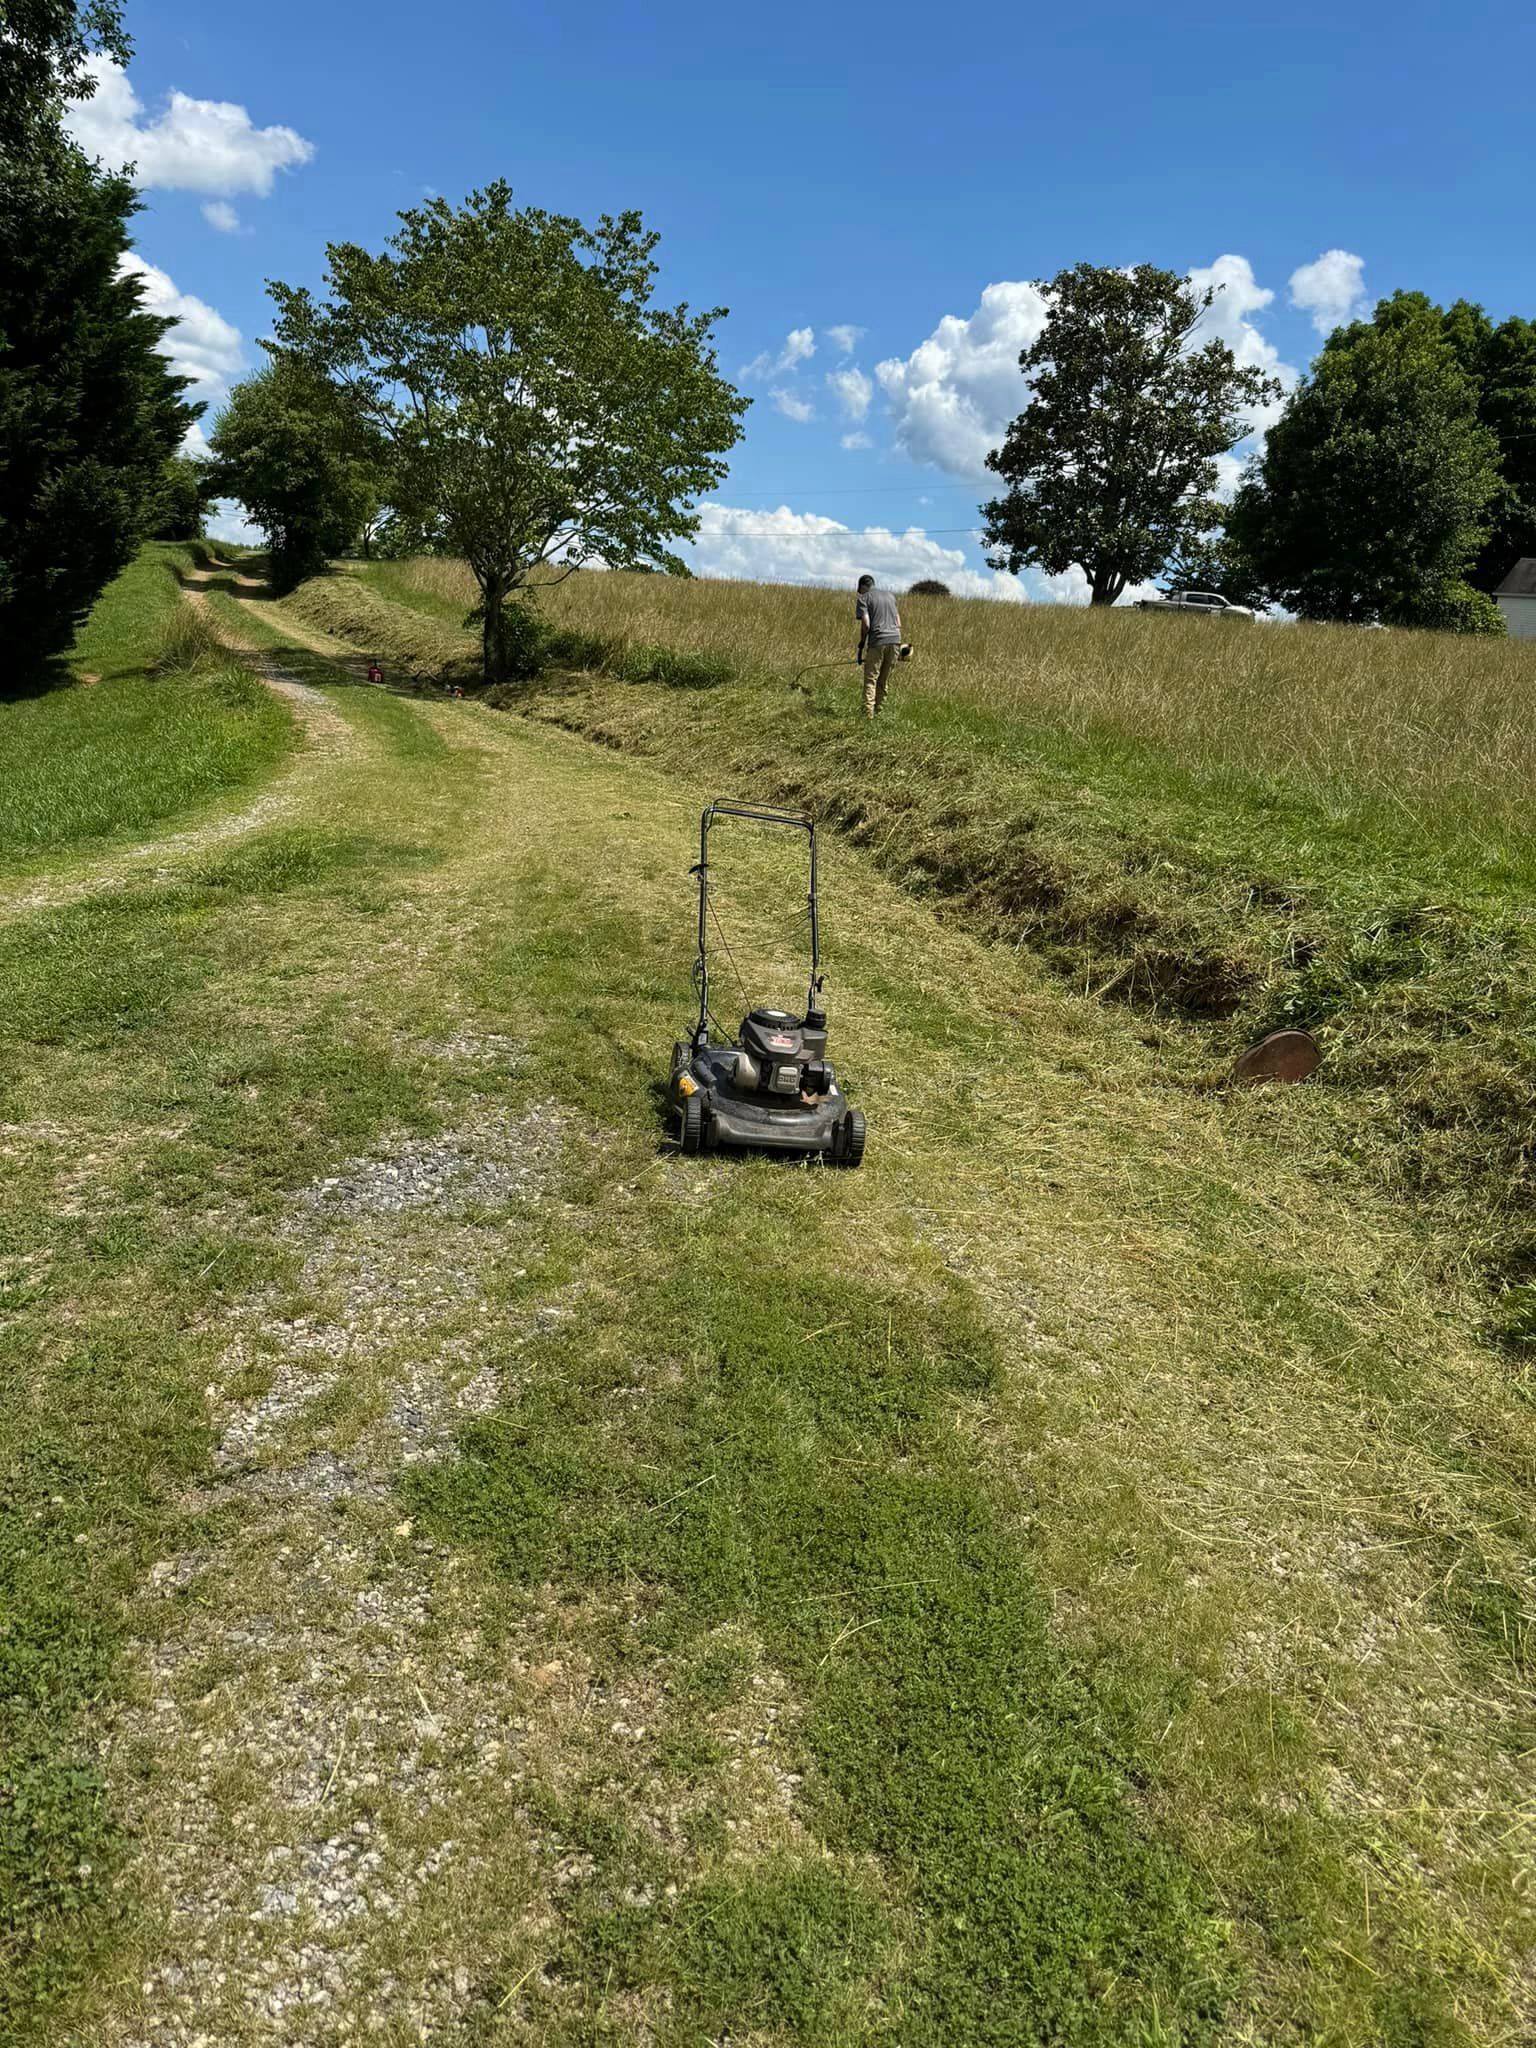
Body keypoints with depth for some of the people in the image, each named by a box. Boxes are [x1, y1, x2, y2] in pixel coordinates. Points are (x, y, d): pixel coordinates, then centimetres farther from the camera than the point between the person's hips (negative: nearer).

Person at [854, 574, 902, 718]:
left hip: (878, 642, -5)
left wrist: (861, 645, 1)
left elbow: (866, 624, -8)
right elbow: (898, 622, 21)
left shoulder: (864, 598, 4)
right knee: (884, 680, 12)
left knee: (870, 679, -3)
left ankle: (868, 714, -13)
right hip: (895, 640, 5)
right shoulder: (889, 595, 23)